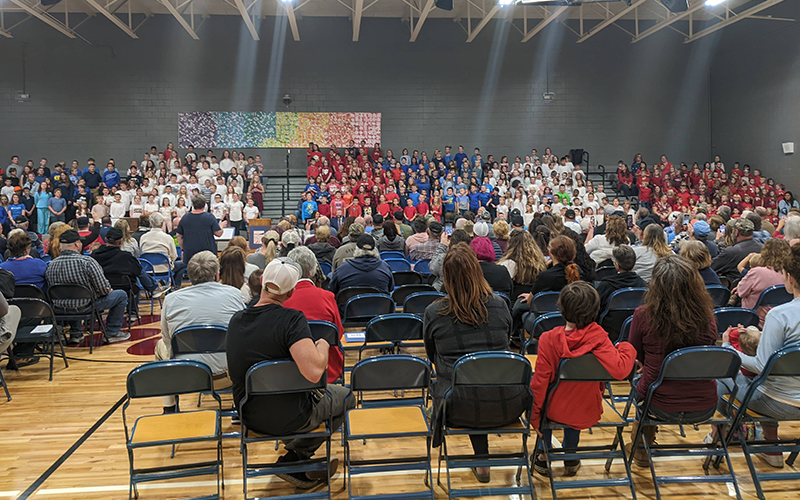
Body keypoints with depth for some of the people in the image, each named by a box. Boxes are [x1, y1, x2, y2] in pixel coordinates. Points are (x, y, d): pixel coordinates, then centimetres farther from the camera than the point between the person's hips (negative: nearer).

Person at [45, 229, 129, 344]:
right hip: (85, 306, -6)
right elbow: (103, 288, -19)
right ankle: (112, 333, 17)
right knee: (121, 295, 11)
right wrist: (109, 290, 5)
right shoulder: (87, 261, -21)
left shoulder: (51, 265, -4)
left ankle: (75, 334, 34)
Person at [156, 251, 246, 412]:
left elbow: (168, 340, 10)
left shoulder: (171, 299, -2)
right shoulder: (234, 293, -2)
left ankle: (169, 410, 37)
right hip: (229, 371, 0)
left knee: (160, 345, 31)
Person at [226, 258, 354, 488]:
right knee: (346, 396, 20)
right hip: (288, 417, -6)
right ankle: (294, 457, 15)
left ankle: (303, 470, 26)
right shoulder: (291, 318, -25)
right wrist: (322, 346, -15)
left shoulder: (236, 320, -3)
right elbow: (314, 372, -36)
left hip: (250, 416, 7)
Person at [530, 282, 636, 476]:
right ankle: (570, 460, 47)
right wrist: (626, 349, -11)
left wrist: (534, 417, -3)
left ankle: (543, 457, 38)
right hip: (588, 415, 2)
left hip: (555, 412, -1)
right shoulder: (598, 336, -23)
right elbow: (619, 370, -32)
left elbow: (540, 381, -15)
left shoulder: (549, 338, -22)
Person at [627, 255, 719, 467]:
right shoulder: (706, 316, -9)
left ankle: (642, 448, 45)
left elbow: (635, 357, 3)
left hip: (662, 407, -2)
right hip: (704, 409, 2)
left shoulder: (643, 315, -16)